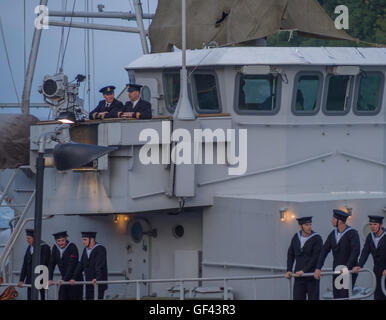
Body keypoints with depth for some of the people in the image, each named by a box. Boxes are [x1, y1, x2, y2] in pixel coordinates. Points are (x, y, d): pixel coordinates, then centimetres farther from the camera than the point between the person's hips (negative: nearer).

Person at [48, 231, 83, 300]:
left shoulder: (72, 247, -19)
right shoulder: (55, 248, 0)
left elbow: (71, 266, -25)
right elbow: (51, 264, 2)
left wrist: (64, 279, -30)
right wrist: (50, 279, -9)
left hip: (75, 278, -5)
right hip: (64, 279, 6)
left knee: (74, 298, -7)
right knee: (62, 297, -3)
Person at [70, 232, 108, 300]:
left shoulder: (100, 249, -13)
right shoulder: (85, 250, 11)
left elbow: (99, 266, -25)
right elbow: (81, 265, 15)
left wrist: (97, 278, -38)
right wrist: (74, 278, 7)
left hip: (99, 283, -8)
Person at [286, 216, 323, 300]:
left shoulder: (317, 239, -9)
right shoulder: (296, 237, 7)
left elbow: (316, 258, -15)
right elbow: (291, 254, 15)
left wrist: (304, 271, -18)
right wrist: (289, 270, 4)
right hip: (299, 277, 4)